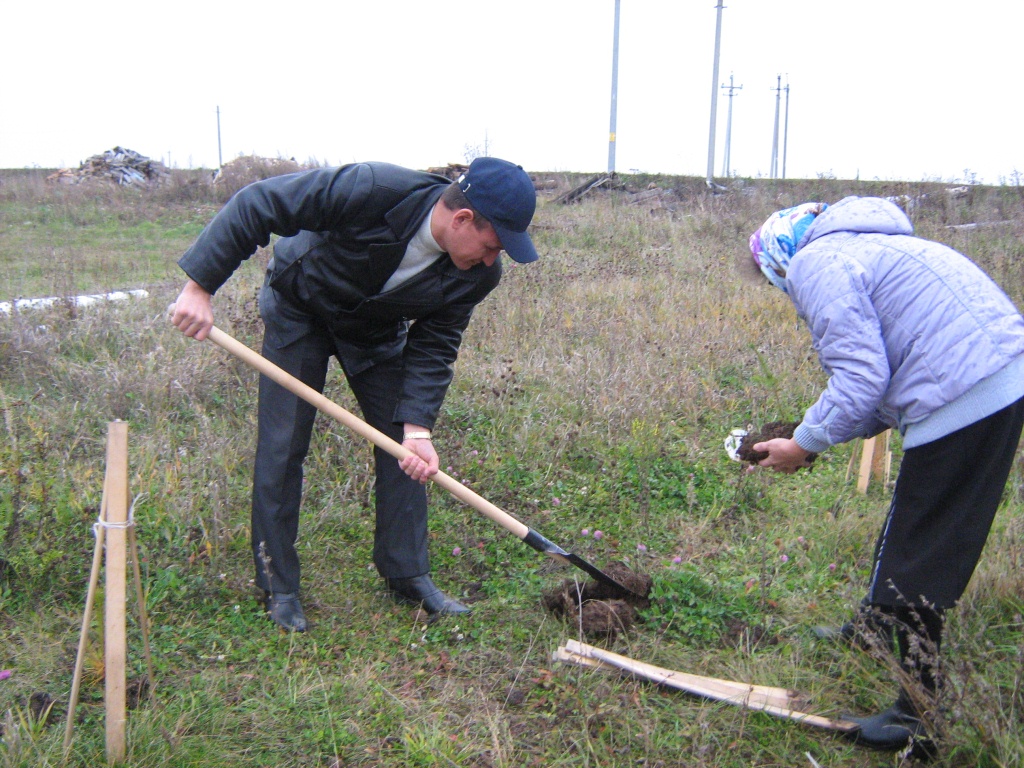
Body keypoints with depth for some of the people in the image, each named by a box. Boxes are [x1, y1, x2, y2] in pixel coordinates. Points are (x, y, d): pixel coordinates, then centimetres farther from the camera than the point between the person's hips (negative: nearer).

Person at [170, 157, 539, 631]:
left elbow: (434, 347, -17)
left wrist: (418, 427, -30)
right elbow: (256, 205, -32)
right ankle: (278, 587, 11)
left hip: (377, 331, 4)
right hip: (299, 310, -4)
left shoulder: (477, 275, -23)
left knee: (404, 448, -1)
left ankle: (407, 574, 14)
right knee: (282, 447, -5)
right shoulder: (372, 190, -38)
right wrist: (200, 285, -32)